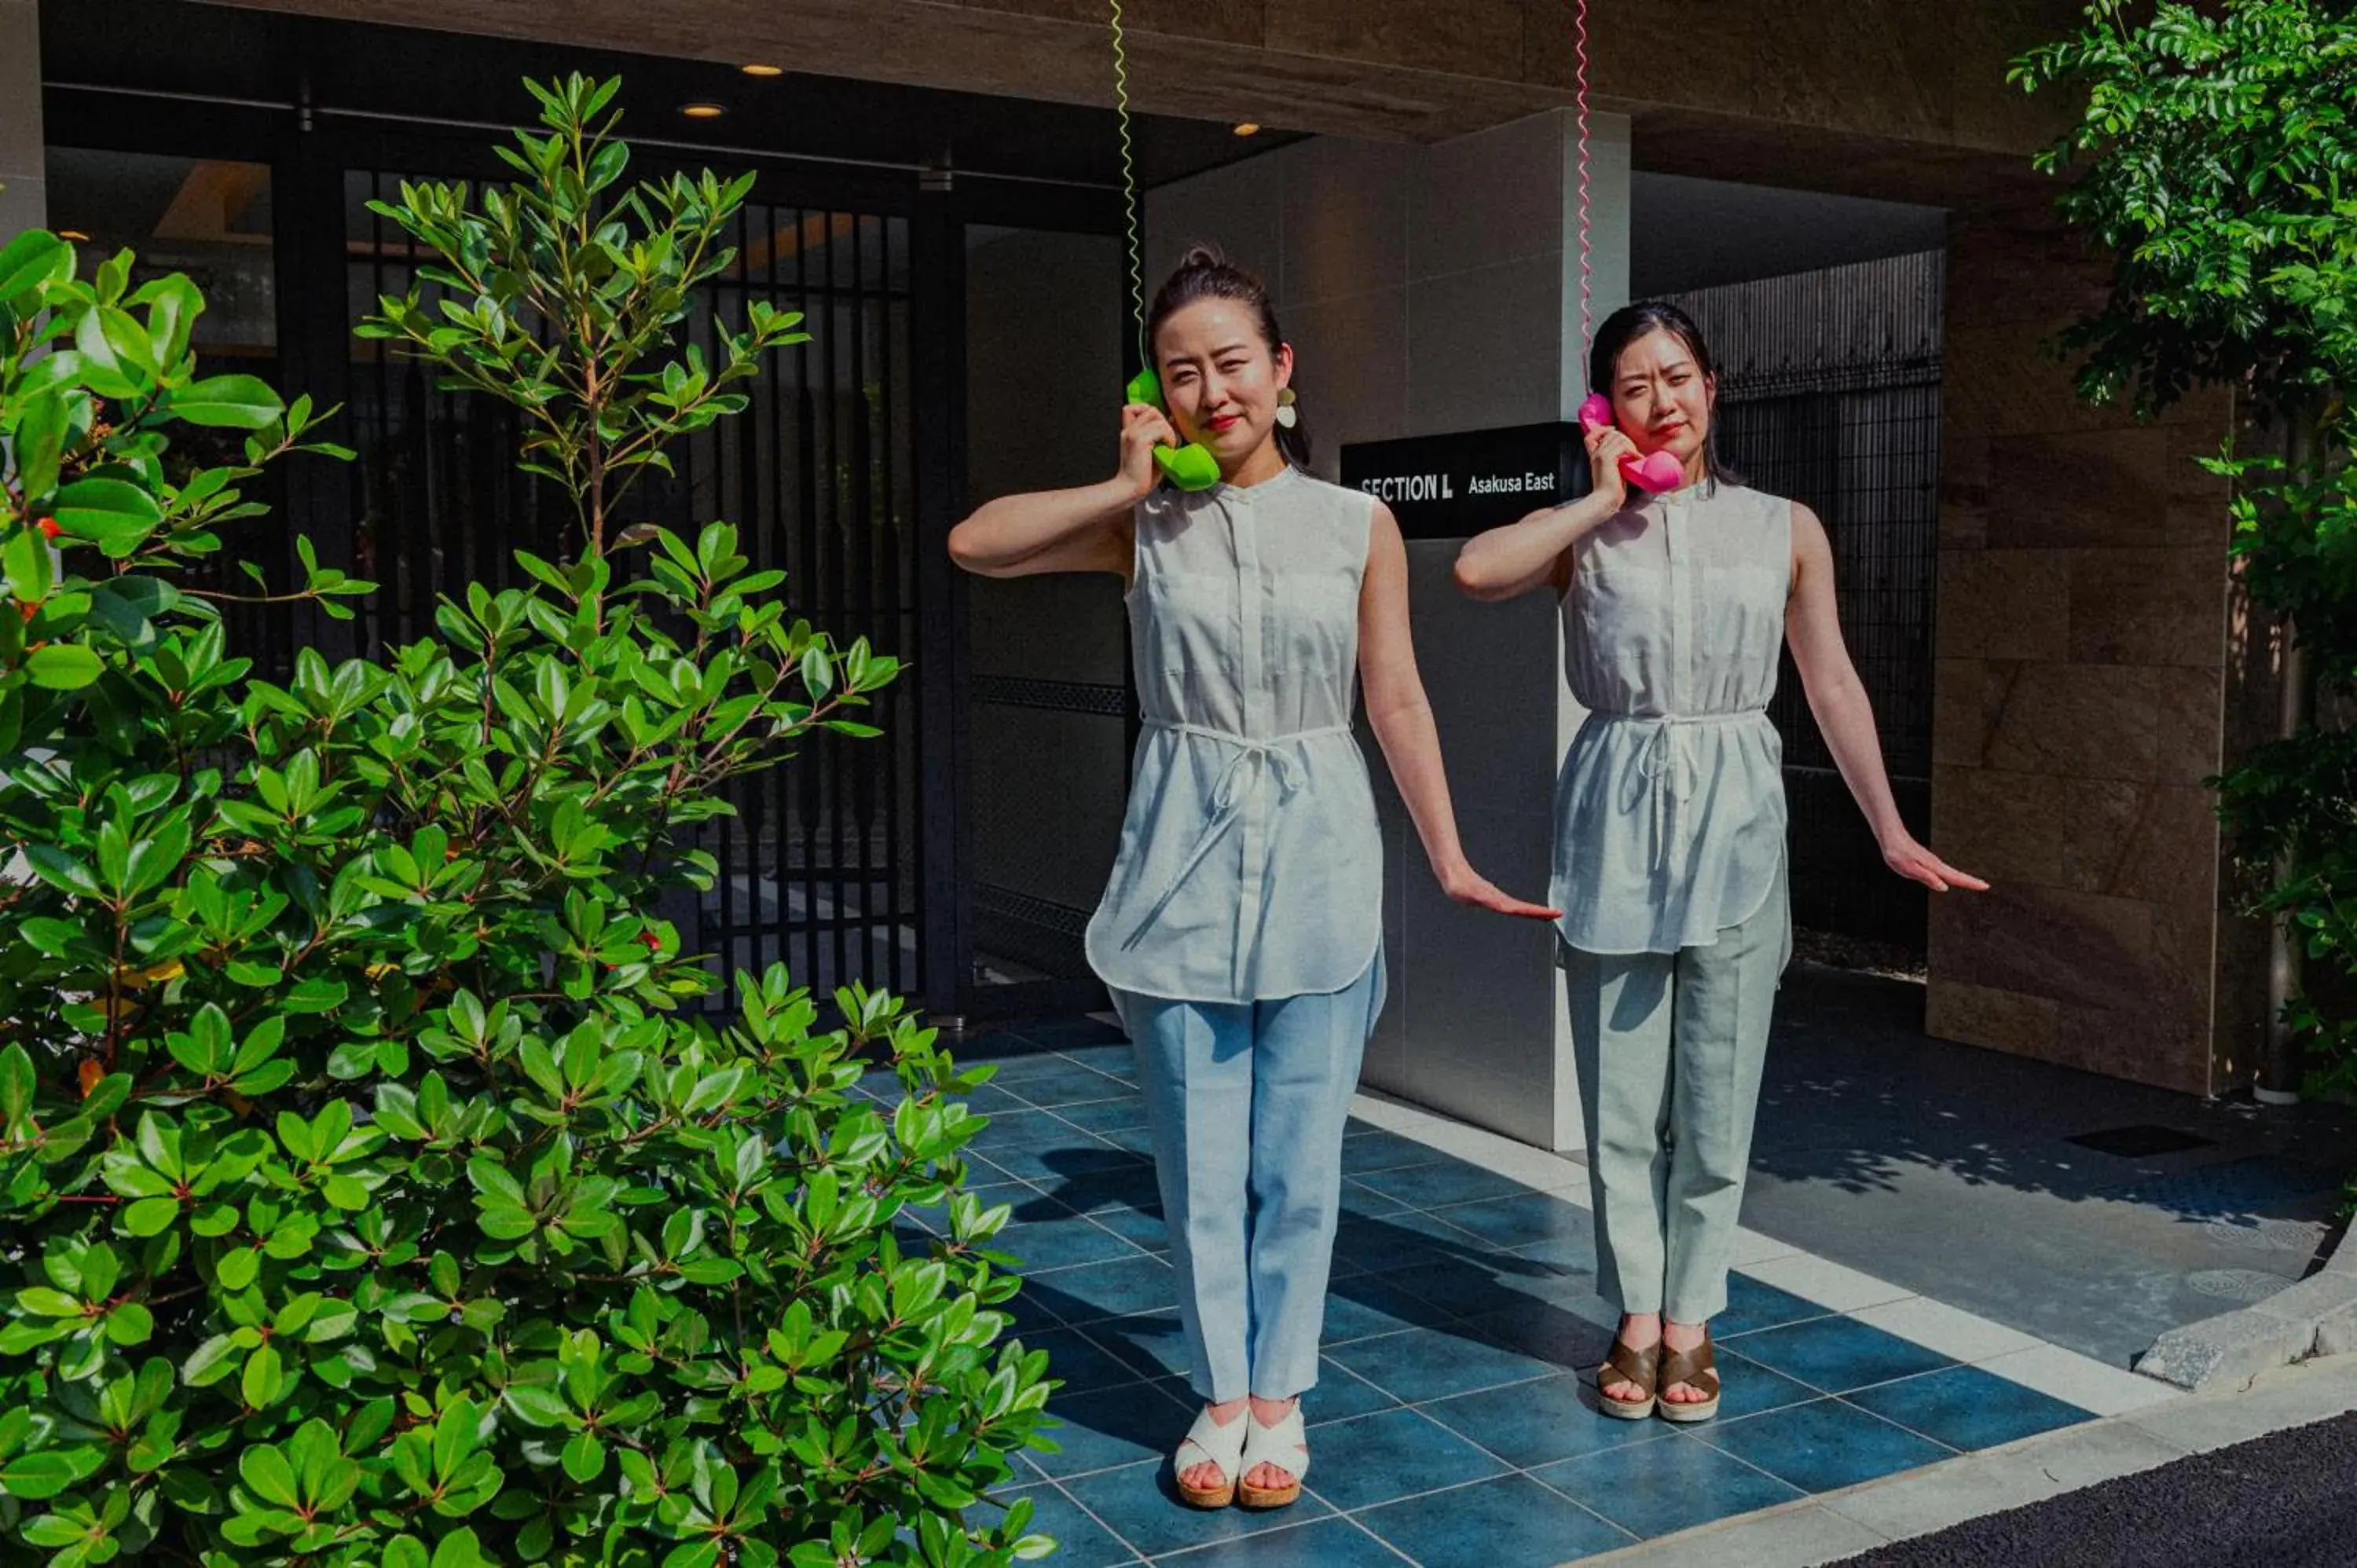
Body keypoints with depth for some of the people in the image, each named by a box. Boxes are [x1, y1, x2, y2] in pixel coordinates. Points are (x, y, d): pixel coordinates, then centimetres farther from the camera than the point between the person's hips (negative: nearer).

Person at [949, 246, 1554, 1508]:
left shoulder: (1358, 527, 2)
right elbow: (974, 546, -10)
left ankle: (1280, 1395, 25)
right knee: (1200, 1160, 8)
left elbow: (1397, 704, 5)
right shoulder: (1146, 526, 1)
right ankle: (1220, 1394, 25)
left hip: (1315, 860, 0)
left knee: (1300, 1161, 8)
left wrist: (1449, 860, 6)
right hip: (1185, 859, 0)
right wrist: (1127, 484, -8)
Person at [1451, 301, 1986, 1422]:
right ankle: (1637, 1318, 20)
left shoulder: (1784, 529, 7)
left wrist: (1891, 834, 9)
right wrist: (1603, 498, -6)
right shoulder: (1585, 533, 4)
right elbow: (1476, 571, -18)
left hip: (1733, 820, 1)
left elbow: (1832, 686, 11)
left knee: (1715, 1099, 4)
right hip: (1616, 818, 0)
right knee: (1621, 1099, 5)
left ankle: (1689, 1320, 20)